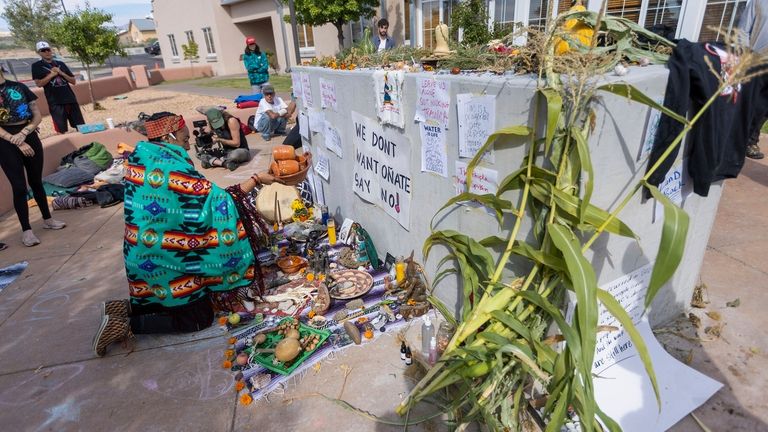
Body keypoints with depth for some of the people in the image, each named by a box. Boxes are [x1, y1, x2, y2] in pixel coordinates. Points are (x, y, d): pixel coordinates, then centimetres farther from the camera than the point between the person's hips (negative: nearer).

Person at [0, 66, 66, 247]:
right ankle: (26, 230, 6)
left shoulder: (19, 87, 6)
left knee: (36, 181, 13)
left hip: (29, 136, 3)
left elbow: (37, 115, 4)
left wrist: (23, 133, -10)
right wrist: (17, 142, -16)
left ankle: (47, 219, 27)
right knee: (19, 186, -2)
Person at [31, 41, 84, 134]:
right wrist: (52, 74, -8)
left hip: (70, 99, 3)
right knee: (61, 131, -4)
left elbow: (73, 81, 11)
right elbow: (39, 83, -5)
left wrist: (61, 73, -4)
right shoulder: (37, 66, 4)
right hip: (55, 103, -3)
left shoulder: (61, 64, 14)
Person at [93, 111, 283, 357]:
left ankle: (126, 308, 14)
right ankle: (127, 325, 0)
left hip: (145, 257, 9)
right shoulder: (174, 169, -24)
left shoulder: (141, 159, 0)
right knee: (200, 319, 5)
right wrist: (256, 179, -15)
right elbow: (218, 201, -21)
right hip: (165, 260, -9)